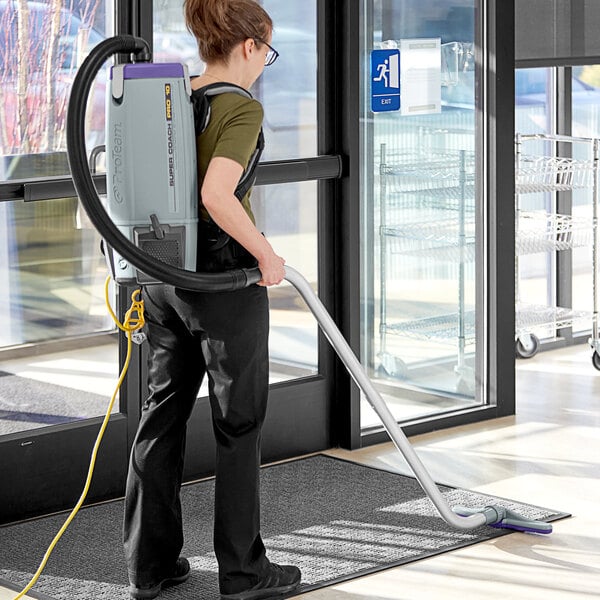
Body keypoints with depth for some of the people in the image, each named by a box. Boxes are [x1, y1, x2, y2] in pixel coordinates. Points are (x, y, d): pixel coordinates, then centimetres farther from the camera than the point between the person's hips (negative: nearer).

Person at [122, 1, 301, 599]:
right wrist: (267, 254, -15)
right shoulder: (242, 107, -16)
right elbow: (216, 196, -28)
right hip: (222, 279, -7)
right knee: (238, 424, 5)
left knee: (162, 413, 13)